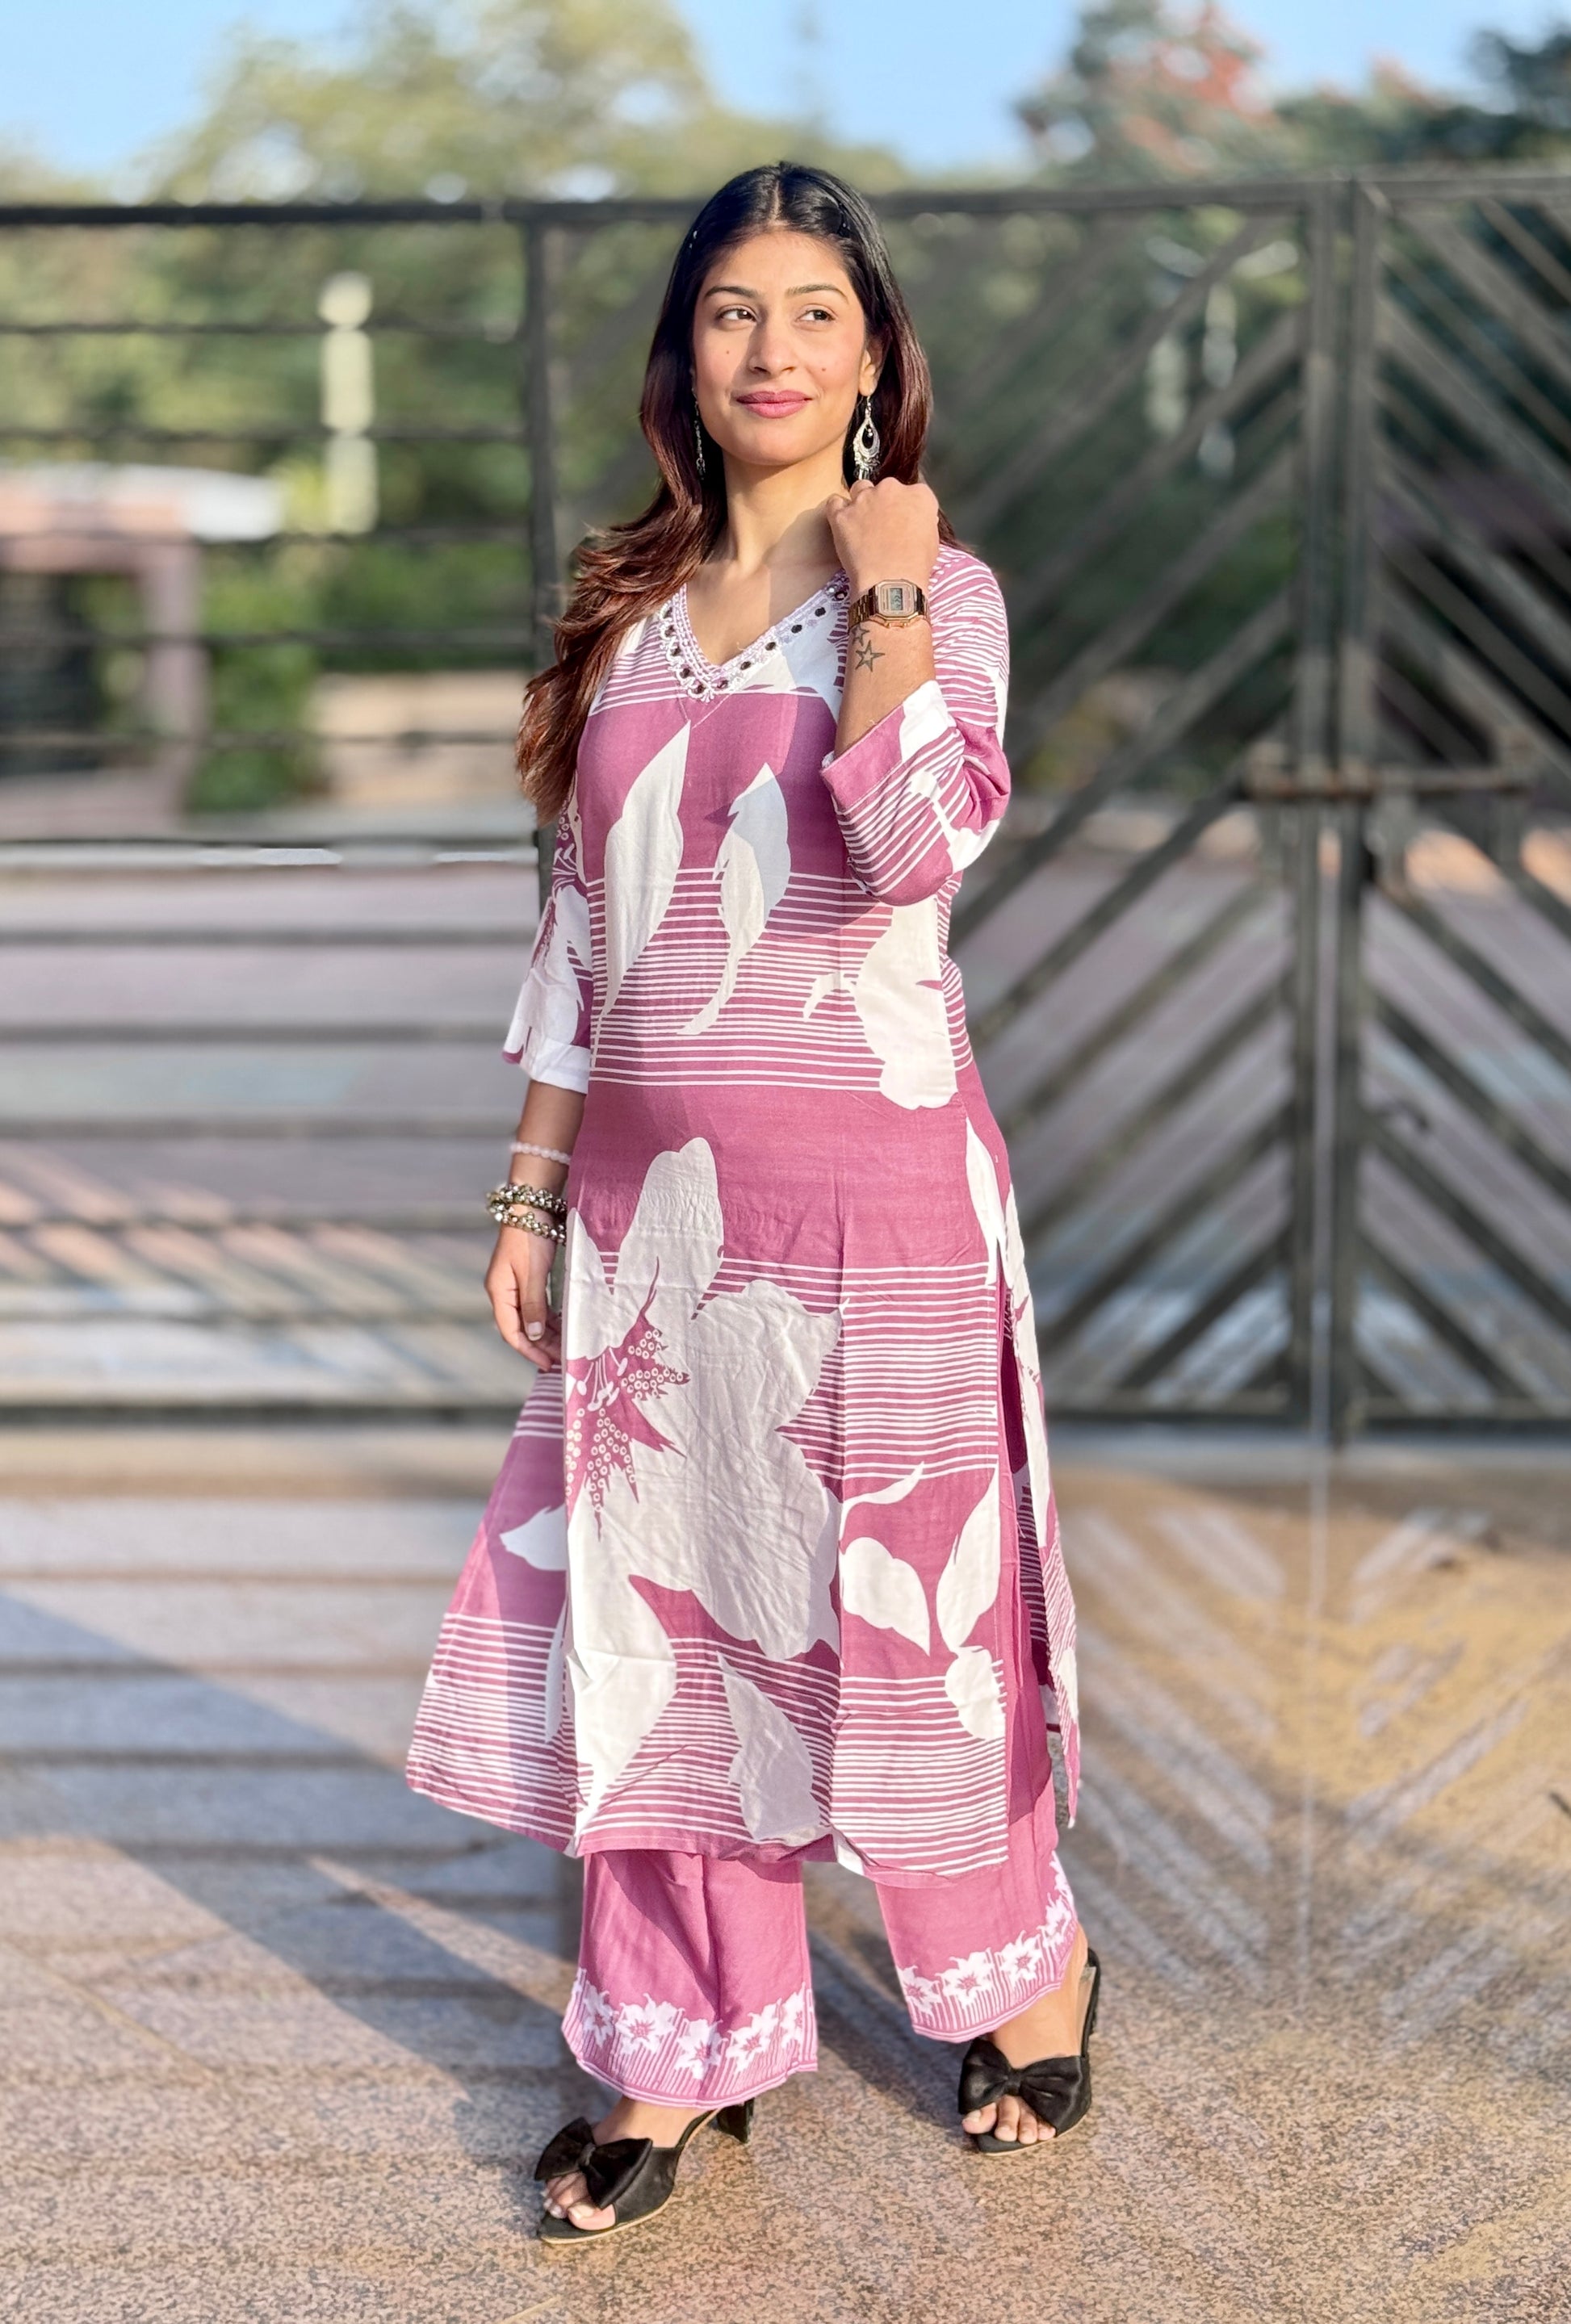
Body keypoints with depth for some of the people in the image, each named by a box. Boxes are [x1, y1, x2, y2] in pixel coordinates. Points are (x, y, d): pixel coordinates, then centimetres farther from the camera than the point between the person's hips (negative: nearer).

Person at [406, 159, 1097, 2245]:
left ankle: (1032, 1964, 31)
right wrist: (533, 1185, 10)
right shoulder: (631, 605, 11)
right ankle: (687, 2055, 24)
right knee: (655, 1615, 9)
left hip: (865, 1171, -5)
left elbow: (915, 846, -23)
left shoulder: (938, 588, -3)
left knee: (887, 1597, 5)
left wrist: (882, 595, -15)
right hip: (648, 1190, 5)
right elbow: (583, 920, 13)